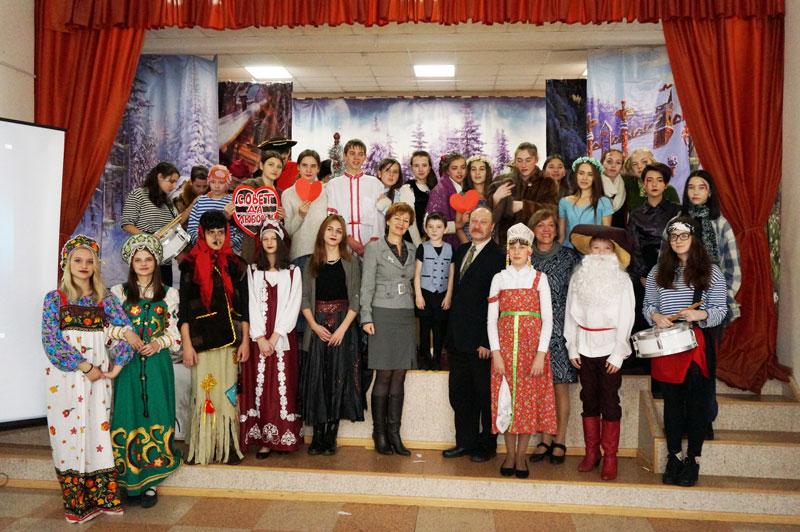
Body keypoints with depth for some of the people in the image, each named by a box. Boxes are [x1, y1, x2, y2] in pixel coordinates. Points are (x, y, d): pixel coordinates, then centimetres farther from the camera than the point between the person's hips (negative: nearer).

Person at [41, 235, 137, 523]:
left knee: (98, 433, 4)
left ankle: (103, 498, 13)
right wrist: (85, 367, -13)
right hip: (66, 377, -1)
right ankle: (77, 503, 11)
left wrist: (116, 367, -11)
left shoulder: (105, 298, 8)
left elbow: (125, 330, -1)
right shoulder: (55, 298, 2)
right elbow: (51, 340, -8)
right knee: (69, 434, 1)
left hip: (98, 378, 2)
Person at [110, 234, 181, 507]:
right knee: (129, 416, 0)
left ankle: (150, 481, 12)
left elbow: (175, 331, 7)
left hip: (157, 363, 1)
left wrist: (159, 343, -10)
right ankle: (129, 480, 12)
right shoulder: (119, 292, 6)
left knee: (155, 416, 2)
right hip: (127, 363, 0)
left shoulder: (169, 294, 8)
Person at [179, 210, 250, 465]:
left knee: (228, 393, 3)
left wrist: (245, 340, 4)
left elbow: (243, 305, 9)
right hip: (201, 338, -2)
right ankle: (201, 449, 9)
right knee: (202, 393, -1)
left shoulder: (235, 265, 9)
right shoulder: (191, 264, 3)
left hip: (229, 338, 2)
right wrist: (186, 344, -6)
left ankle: (228, 447, 10)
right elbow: (184, 307, 0)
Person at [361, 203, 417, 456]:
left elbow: (412, 282, 15)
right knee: (384, 376, -3)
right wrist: (366, 317, -10)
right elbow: (367, 286, -3)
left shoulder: (412, 250, 13)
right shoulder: (374, 248, 0)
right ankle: (379, 432, 8)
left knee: (399, 377, 5)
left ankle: (394, 432, 11)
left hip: (406, 316, 4)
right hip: (383, 315, -4)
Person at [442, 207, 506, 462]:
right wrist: (451, 332, 11)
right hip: (457, 338, 7)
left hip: (481, 341, -7)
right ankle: (465, 442, 27)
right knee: (459, 393, 13)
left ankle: (487, 445, 22)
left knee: (485, 395, 7)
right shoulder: (461, 251, 13)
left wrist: (488, 341, -16)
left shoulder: (498, 257, -10)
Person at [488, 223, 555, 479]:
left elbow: (547, 319, -1)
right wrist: (495, 352, -5)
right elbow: (491, 318, 4)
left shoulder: (539, 278, 4)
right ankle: (509, 454, 16)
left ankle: (521, 455, 14)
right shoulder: (499, 278, 7)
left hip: (532, 344, -1)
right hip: (505, 345, 1)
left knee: (529, 399, 1)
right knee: (506, 399, 3)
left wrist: (541, 354, -9)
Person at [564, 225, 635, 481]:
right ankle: (591, 452, 19)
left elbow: (626, 319, -4)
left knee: (610, 401, 1)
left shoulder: (622, 280, -3)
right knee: (589, 399, 9)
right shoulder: (578, 277, 4)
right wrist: (572, 347, 1)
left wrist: (618, 354, -9)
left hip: (609, 347, -3)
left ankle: (610, 457, 8)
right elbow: (571, 314, 6)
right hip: (584, 347, 3)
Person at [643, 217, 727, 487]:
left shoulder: (711, 272, 2)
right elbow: (647, 305, 14)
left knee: (696, 401, 3)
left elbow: (721, 310, 0)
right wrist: (655, 316, -8)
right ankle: (674, 457, 20)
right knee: (672, 401, 9)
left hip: (698, 345, -2)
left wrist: (700, 315, -19)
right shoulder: (658, 272, 10)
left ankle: (693, 459, 16)